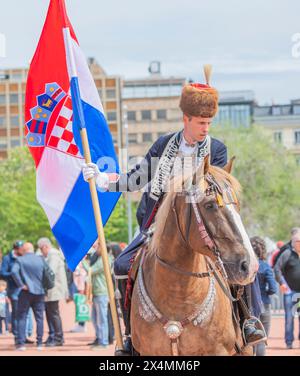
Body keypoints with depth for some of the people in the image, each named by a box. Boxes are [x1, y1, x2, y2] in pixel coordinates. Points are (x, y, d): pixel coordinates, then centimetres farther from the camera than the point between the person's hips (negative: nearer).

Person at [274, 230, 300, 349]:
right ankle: (289, 342, 6)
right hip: (290, 290, -4)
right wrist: (281, 282, -17)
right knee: (289, 316, -1)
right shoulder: (288, 254, -8)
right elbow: (277, 268, -10)